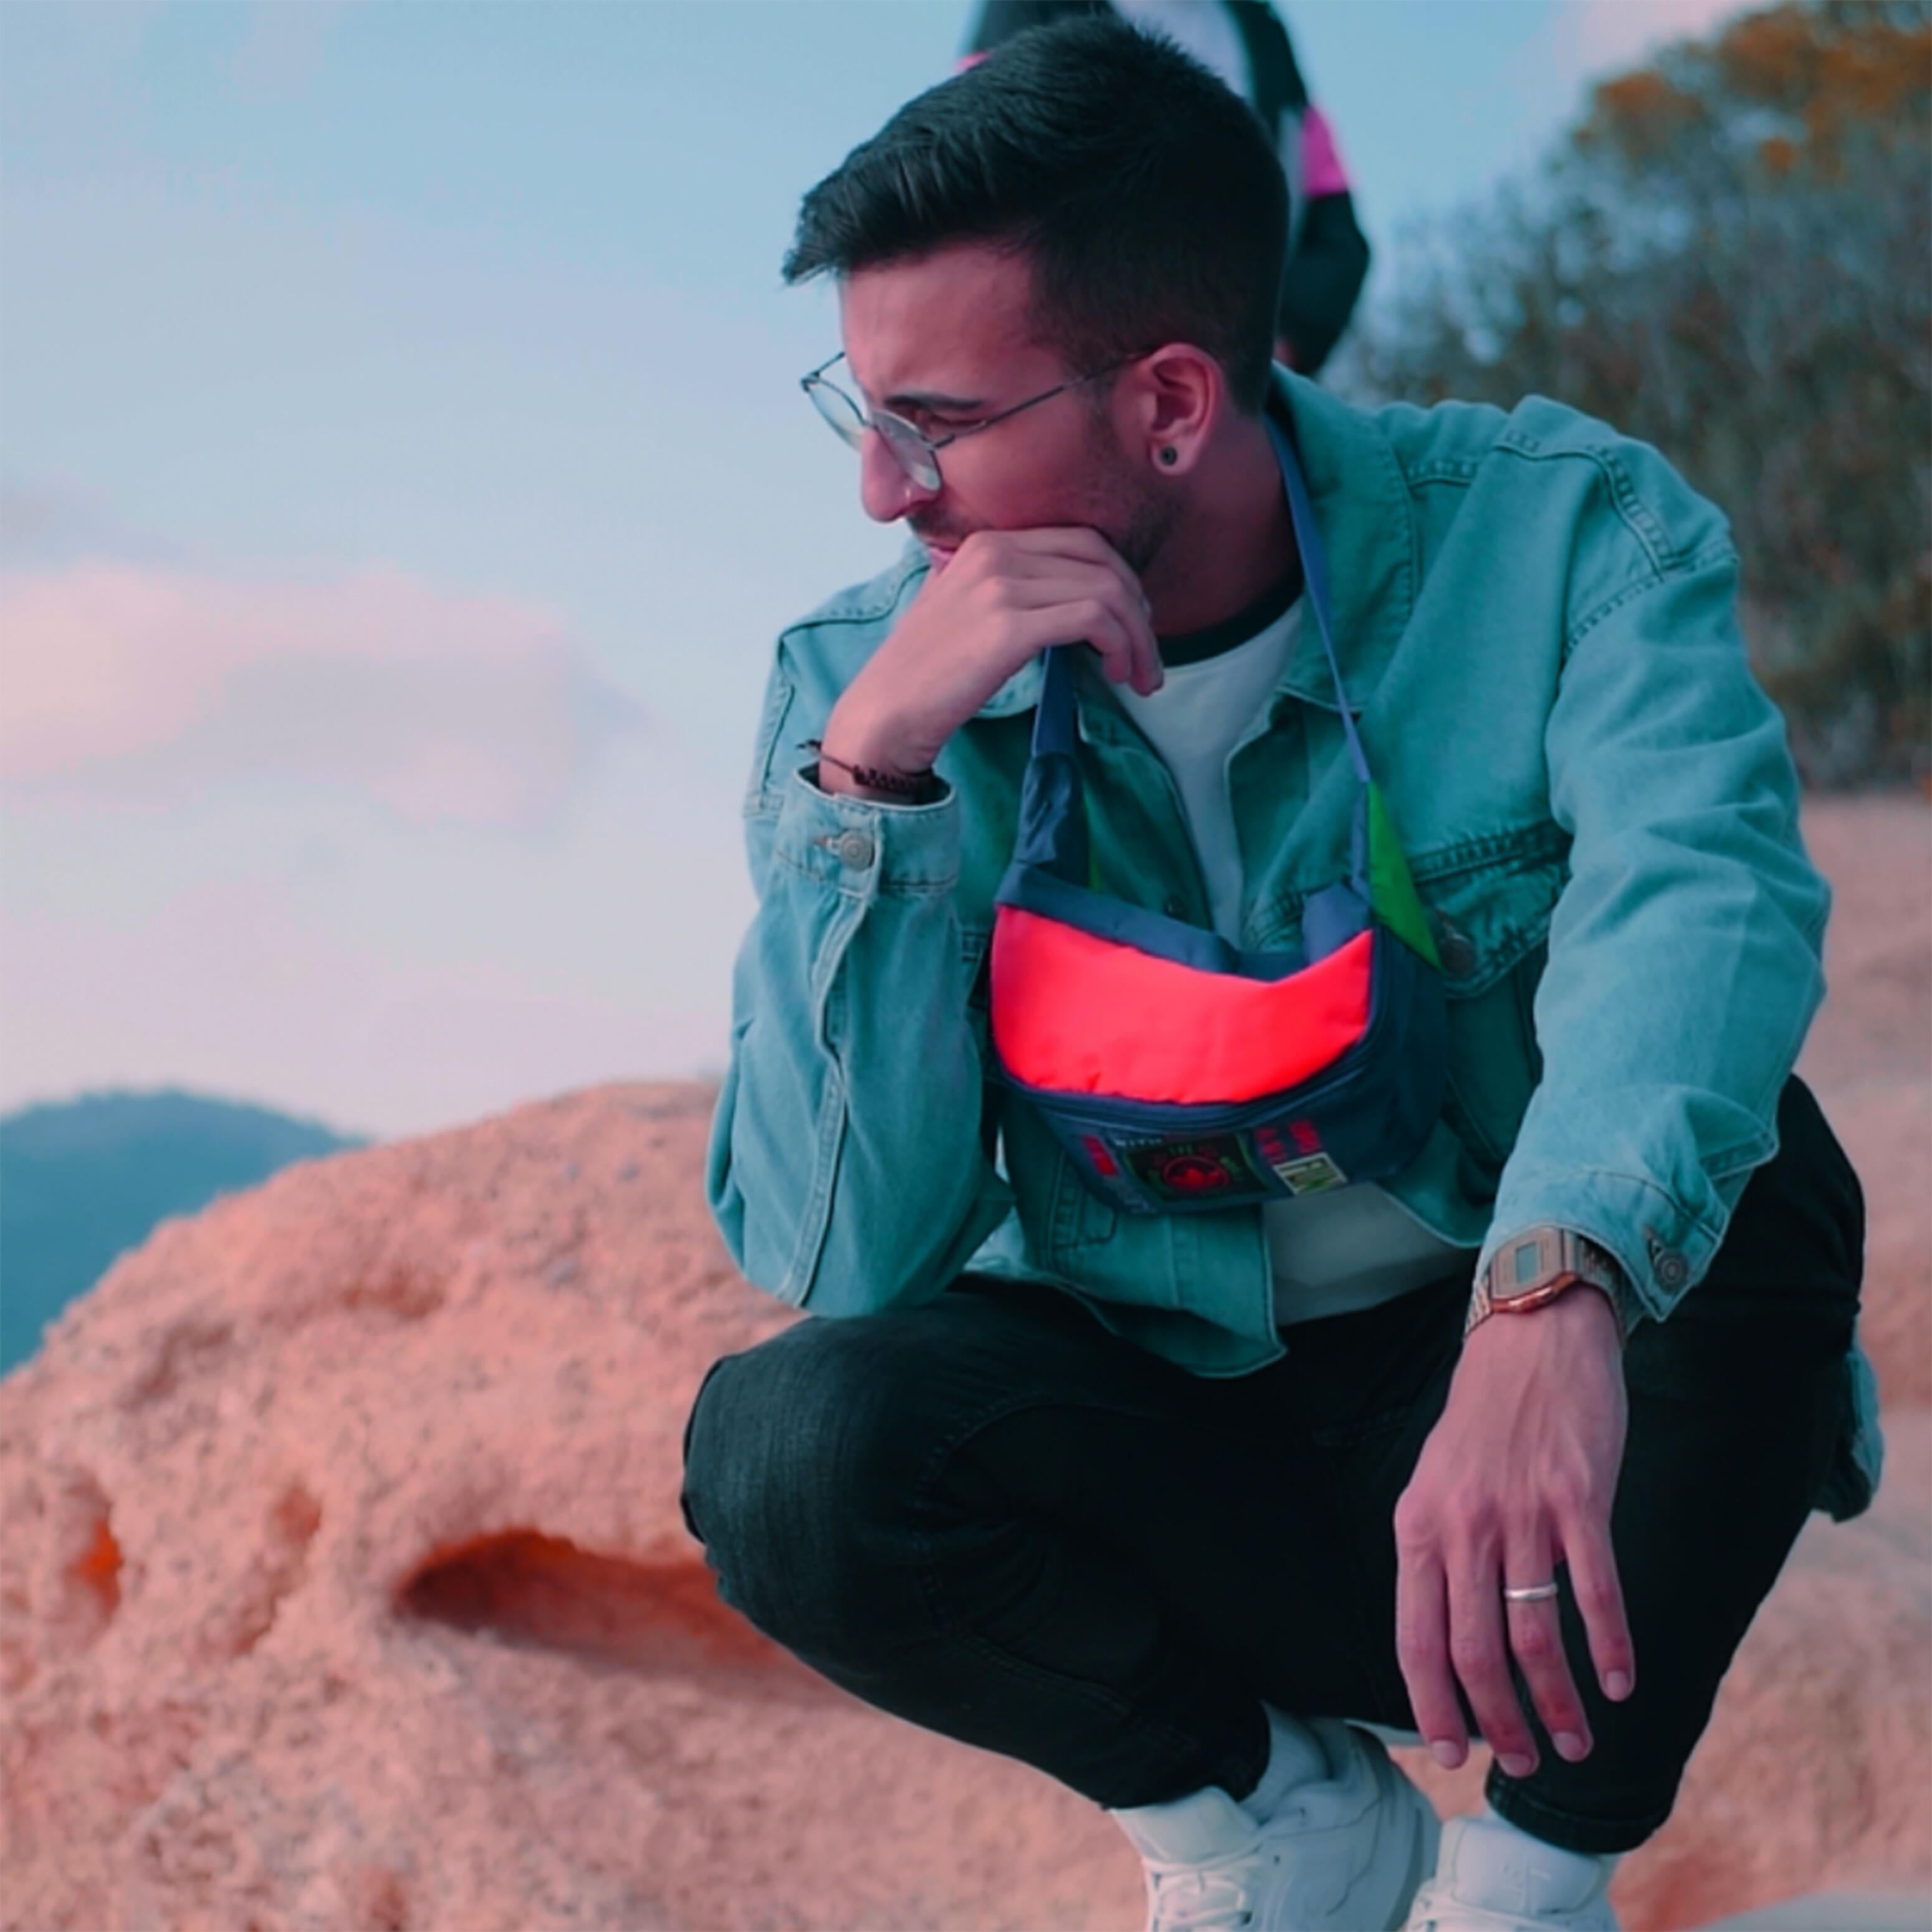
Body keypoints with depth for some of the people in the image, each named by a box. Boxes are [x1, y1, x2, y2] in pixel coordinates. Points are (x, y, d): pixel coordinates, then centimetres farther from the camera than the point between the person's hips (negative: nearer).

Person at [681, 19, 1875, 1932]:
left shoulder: (1553, 533, -15)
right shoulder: (861, 679, -9)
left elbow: (1698, 884, -37)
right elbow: (839, 1253, -17)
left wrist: (1553, 1306, -56)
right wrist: (872, 772, -28)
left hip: (1554, 1423, -1)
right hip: (1161, 1446, 1)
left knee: (1745, 1183, -32)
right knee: (785, 1450, -27)